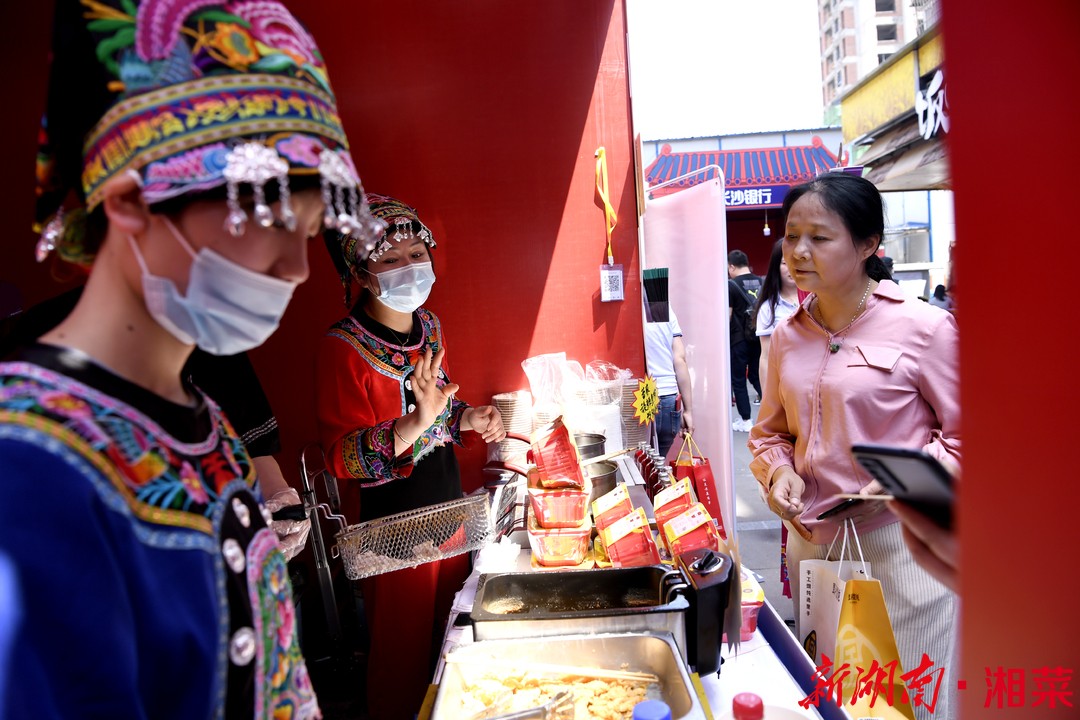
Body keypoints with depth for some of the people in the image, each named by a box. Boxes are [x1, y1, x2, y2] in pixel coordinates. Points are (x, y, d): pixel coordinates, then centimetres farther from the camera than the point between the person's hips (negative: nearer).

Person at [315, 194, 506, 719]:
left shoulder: (428, 325, 3)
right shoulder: (343, 347, -21)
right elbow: (341, 458, -23)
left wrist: (467, 418, -2)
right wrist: (415, 424, -37)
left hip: (448, 504, 7)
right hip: (394, 523, -7)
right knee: (405, 652, 11)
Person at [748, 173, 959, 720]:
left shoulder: (923, 327, -11)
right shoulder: (786, 338, 4)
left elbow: (968, 436, -7)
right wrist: (778, 472, -5)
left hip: (901, 542, -5)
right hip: (811, 537, 5)